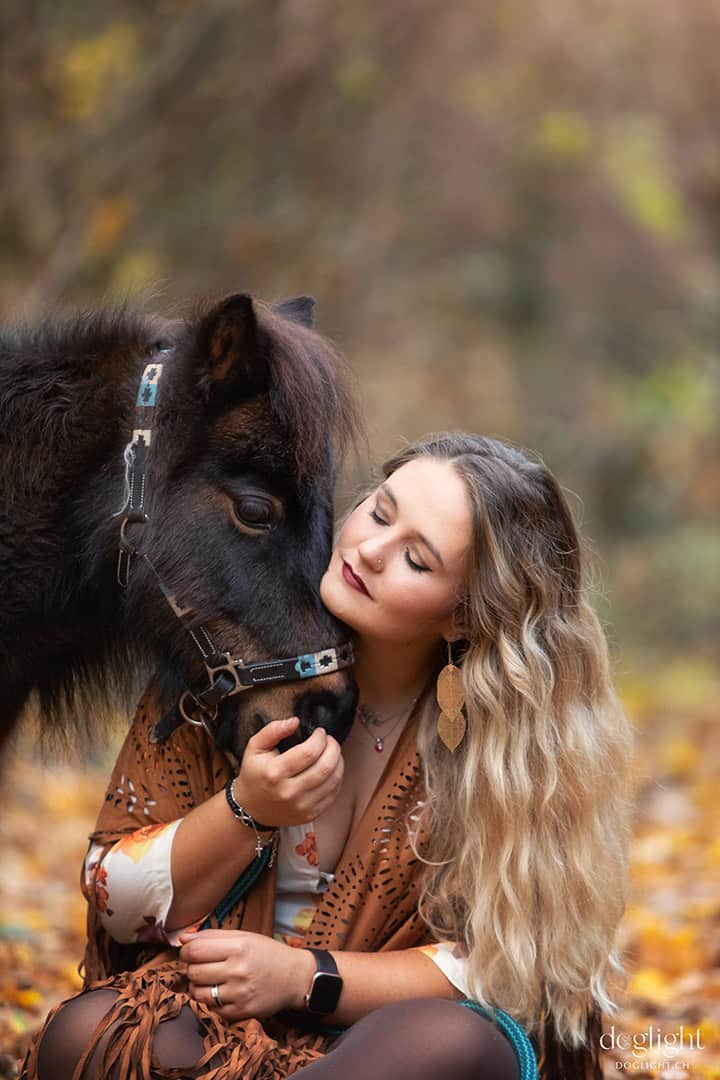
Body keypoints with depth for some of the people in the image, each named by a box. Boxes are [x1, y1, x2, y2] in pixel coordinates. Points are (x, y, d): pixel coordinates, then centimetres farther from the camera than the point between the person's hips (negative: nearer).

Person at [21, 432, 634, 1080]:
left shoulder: (511, 721, -6)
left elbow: (507, 956, -5)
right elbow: (115, 904, -1)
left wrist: (305, 974, -17)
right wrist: (248, 810, -19)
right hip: (207, 1020, 1)